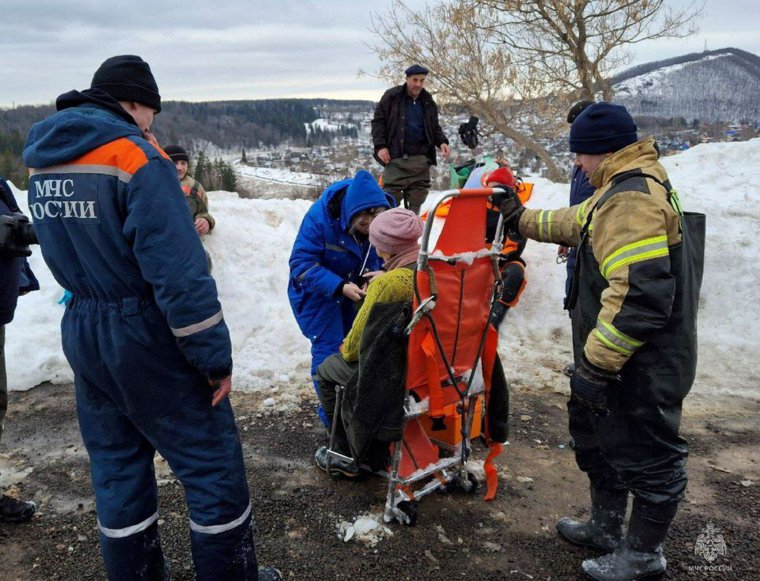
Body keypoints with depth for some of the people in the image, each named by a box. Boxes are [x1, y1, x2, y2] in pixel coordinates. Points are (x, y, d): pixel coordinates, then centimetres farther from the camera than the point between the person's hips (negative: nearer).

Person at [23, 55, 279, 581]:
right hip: (146, 338, -8)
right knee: (213, 462, 7)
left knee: (117, 463, 19)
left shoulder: (43, 160, 6)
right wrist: (215, 356, -16)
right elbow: (179, 271, -23)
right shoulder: (135, 155, -17)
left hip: (81, 334, 8)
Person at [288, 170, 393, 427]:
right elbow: (302, 263, -29)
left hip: (357, 289, 5)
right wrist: (340, 287, -38)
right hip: (318, 292, -4)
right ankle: (333, 417, 9)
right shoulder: (320, 216, -33)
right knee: (328, 351, -6)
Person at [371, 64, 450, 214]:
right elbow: (378, 121, 1)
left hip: (420, 159, 5)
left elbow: (435, 127, 22)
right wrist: (380, 145, -10)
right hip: (396, 157, -4)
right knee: (391, 196, -7)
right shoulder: (392, 96, -1)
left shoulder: (428, 101, 13)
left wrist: (442, 142, 2)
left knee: (417, 197, 6)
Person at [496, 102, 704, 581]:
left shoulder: (631, 199, -25)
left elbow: (639, 295, -32)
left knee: (647, 456, 8)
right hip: (622, 359, 11)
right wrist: (524, 220, 33)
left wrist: (596, 363, -26)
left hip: (643, 367, -11)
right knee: (599, 438, 23)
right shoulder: (631, 186, 10)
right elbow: (579, 222, 27)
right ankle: (606, 528, 41)